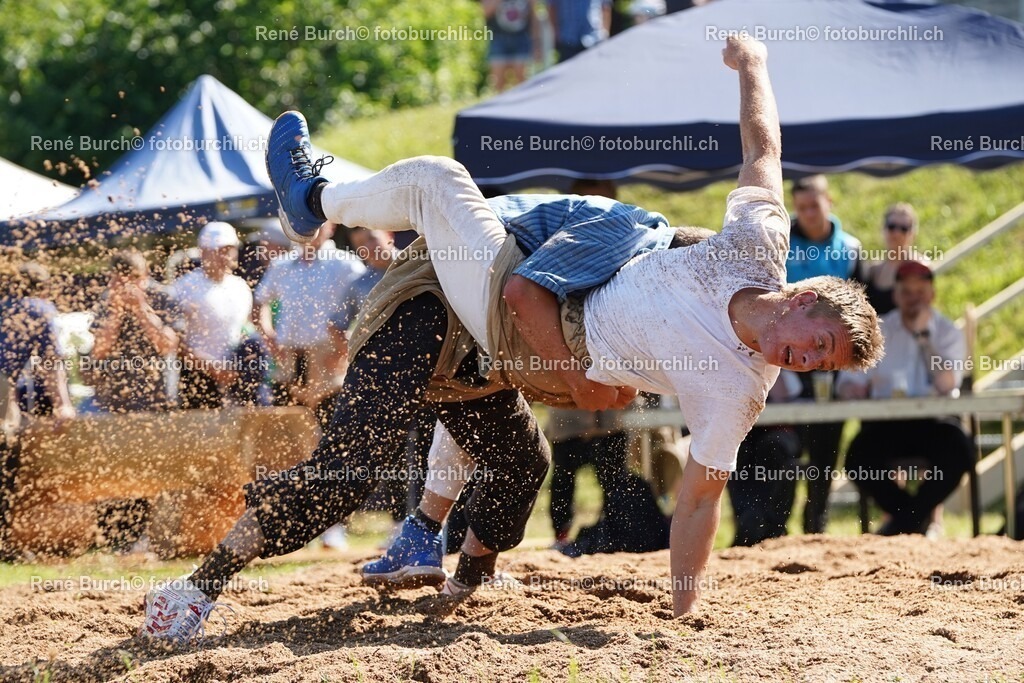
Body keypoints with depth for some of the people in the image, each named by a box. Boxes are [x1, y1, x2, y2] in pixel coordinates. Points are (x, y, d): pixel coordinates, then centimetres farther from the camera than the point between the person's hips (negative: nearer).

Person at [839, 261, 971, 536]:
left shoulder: (948, 332, 4)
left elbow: (946, 384, -13)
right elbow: (849, 383, 4)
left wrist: (923, 335, -16)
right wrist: (854, 389, -21)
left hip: (933, 421, -1)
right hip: (886, 423, 1)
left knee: (958, 449, -34)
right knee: (858, 458, -30)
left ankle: (908, 516, -10)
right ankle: (918, 517, -5)